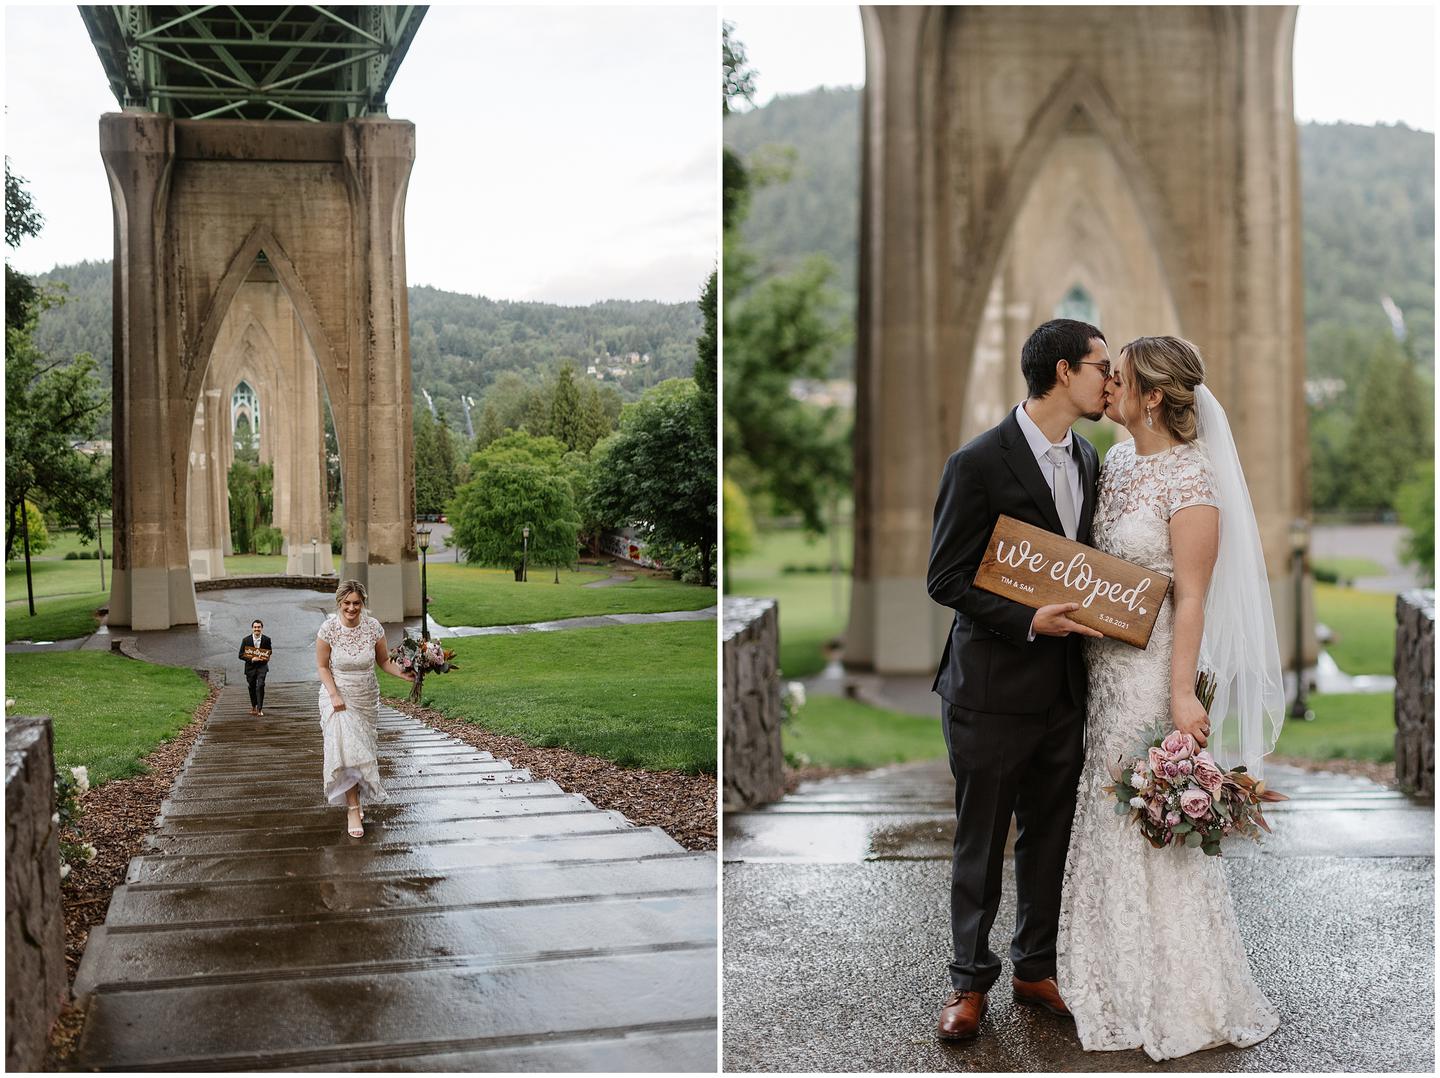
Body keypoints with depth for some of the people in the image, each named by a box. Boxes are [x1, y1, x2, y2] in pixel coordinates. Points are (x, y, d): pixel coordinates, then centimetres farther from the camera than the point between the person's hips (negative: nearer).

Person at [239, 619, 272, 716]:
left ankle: (260, 708, -12)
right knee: (251, 687, 11)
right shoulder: (246, 640, -6)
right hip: (250, 667, 1)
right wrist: (251, 659, -20)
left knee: (260, 685, -17)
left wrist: (267, 658, -10)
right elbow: (241, 655, -4)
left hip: (262, 666, -1)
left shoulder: (266, 640, -3)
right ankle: (253, 706, 34)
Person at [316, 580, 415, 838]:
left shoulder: (373, 627, -10)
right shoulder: (328, 629, -14)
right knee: (345, 750, -12)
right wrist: (334, 695, -17)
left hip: (367, 698, 3)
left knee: (361, 749, 12)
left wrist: (402, 673, -19)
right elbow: (322, 666, -6)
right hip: (338, 697, -3)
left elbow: (383, 661, 0)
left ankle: (354, 799, 34)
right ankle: (353, 809, -6)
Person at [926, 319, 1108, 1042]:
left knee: (1049, 837, 16)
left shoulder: (1087, 461, 8)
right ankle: (970, 979, 24)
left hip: (1064, 689, 6)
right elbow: (945, 579, -13)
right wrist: (1030, 622, -22)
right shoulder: (979, 463, -14)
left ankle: (1036, 968, 32)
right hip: (993, 689, -6)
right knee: (980, 845, 8)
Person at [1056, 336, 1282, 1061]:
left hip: (1156, 669, -8)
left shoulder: (1191, 479, -15)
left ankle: (1181, 1000, 17)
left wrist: (1182, 695, -21)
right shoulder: (1117, 462, 9)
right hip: (1105, 668, 8)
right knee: (1106, 826, 14)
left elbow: (1191, 598, -18)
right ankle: (1119, 981, 29)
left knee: (1154, 830, 1)